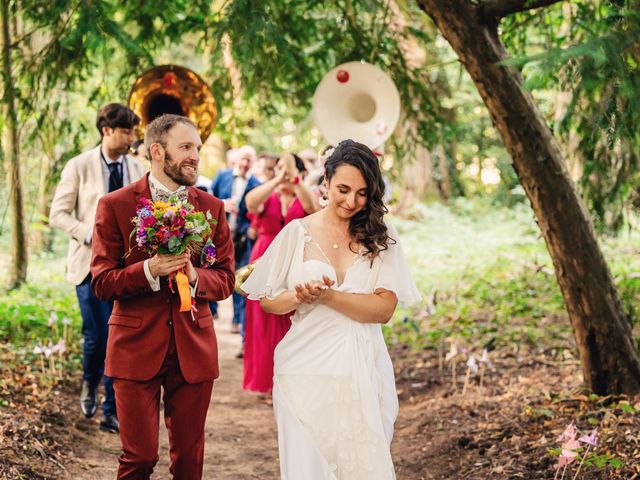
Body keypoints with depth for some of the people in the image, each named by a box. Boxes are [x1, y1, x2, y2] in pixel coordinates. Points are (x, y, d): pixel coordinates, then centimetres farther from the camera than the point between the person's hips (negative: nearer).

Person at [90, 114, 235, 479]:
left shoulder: (212, 207, 5)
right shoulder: (116, 205, -3)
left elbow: (226, 280, 6)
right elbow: (102, 283, -4)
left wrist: (195, 276, -16)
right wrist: (148, 270, -22)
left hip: (194, 349, 3)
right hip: (137, 347, -2)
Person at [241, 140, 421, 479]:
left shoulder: (380, 237, 2)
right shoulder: (297, 232, 1)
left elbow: (384, 309, -7)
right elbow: (267, 300, 5)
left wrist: (326, 296, -19)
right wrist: (300, 296, -16)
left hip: (362, 374, 1)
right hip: (305, 371, 0)